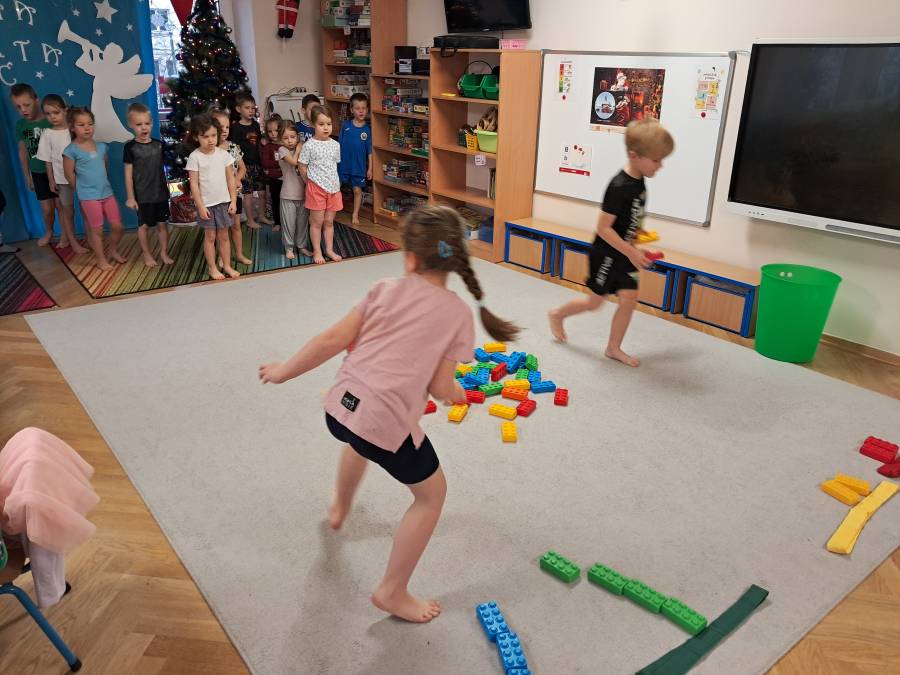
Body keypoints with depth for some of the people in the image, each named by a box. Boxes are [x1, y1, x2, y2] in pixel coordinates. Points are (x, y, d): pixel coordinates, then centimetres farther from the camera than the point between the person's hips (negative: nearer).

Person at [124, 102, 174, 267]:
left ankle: (164, 253, 22)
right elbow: (128, 173, -7)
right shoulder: (130, 147, -9)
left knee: (162, 223, 9)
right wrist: (131, 197, -9)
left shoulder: (158, 144, 2)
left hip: (160, 192, 3)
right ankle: (147, 254, 21)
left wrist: (166, 189, 12)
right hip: (142, 195, -3)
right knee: (144, 225, 7)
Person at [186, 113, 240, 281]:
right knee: (210, 237, 8)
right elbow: (194, 184, -9)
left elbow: (231, 179, 3)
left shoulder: (223, 154, -1)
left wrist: (233, 201, -1)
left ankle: (227, 265, 23)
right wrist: (200, 206, -12)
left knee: (223, 236, 12)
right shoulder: (195, 157, -10)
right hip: (206, 204, -2)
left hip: (224, 202, 2)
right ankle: (212, 268, 20)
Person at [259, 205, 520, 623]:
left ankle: (339, 508, 66)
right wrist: (459, 394, 19)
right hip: (389, 424, -5)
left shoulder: (386, 291, 4)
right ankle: (392, 593, 25)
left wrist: (283, 372, 14)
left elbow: (332, 341, 2)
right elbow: (440, 388, -4)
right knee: (432, 494, 20)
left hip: (339, 407, 5)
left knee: (359, 440, 42)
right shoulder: (458, 313, -2)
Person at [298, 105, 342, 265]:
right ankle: (317, 252, 14)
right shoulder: (309, 145, -10)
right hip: (316, 188, -4)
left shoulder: (335, 144, 4)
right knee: (317, 222, 4)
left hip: (333, 187, 4)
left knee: (329, 221, 13)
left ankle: (329, 249, 23)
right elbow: (302, 168, -4)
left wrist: (335, 182, 11)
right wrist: (311, 183, 4)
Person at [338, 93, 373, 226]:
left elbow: (370, 150, -1)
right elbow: (339, 144, 3)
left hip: (359, 166, 0)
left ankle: (355, 215, 23)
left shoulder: (368, 129, -5)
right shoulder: (345, 125, -4)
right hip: (343, 164, 0)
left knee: (357, 190, 9)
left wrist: (370, 168, -2)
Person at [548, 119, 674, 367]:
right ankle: (557, 314, 31)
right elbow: (603, 228, -25)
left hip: (624, 253, 8)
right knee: (594, 302, 7)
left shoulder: (638, 181, 1)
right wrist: (631, 252, -23)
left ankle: (614, 348, 17)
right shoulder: (619, 187, -26)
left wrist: (636, 242, 8)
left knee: (629, 299, 4)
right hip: (607, 253, -8)